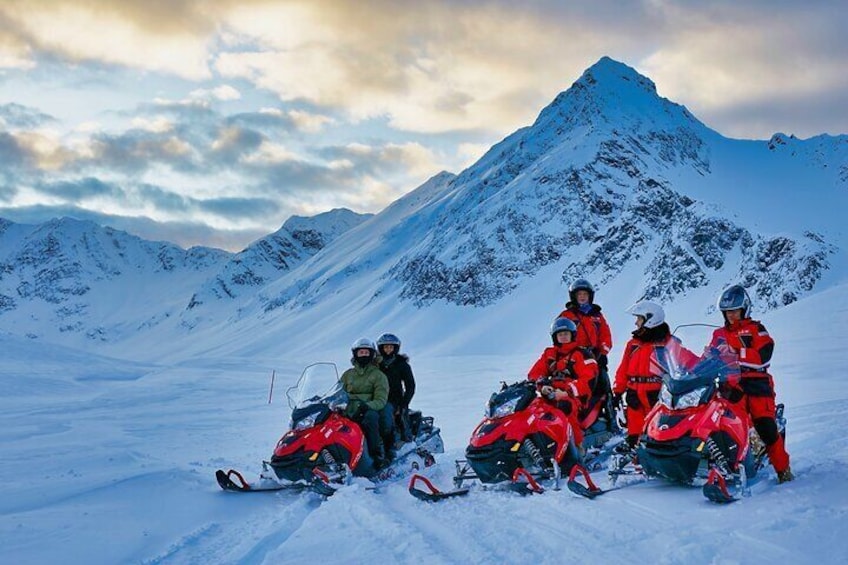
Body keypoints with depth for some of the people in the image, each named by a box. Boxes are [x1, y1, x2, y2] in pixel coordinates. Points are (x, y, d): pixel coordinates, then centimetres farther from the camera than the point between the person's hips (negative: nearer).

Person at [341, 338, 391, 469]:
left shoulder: (378, 375, 8)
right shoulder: (348, 374, 21)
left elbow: (381, 400, -2)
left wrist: (367, 405, -22)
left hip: (369, 410, -3)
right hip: (349, 411, 3)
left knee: (370, 417, -40)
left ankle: (378, 455, -38)